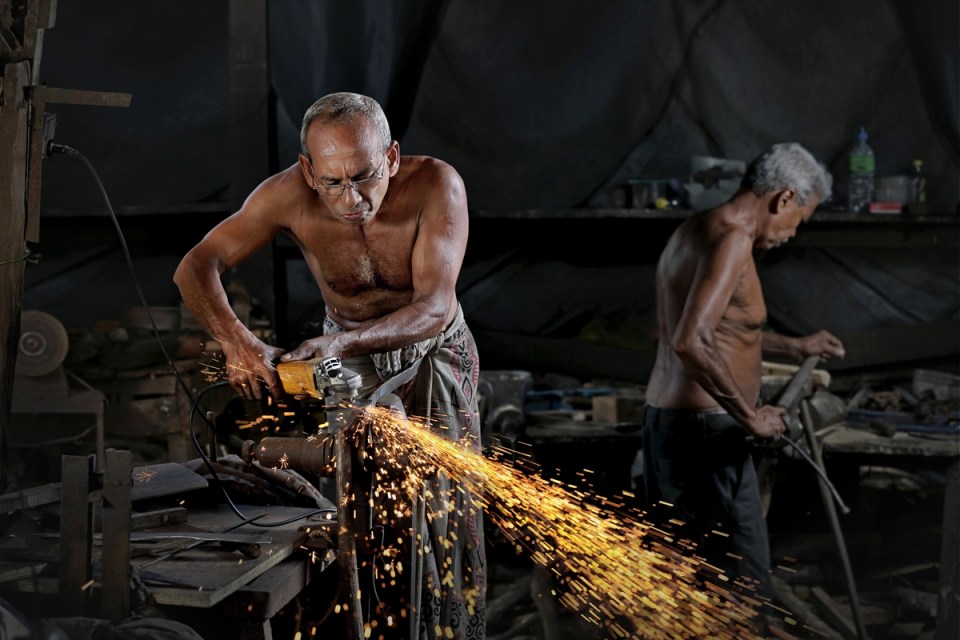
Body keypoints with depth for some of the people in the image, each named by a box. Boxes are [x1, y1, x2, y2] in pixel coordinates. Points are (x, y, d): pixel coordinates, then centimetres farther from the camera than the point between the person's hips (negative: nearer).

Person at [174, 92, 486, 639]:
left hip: (434, 351, -1)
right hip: (348, 354, 1)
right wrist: (237, 341, -44)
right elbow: (196, 268, -25)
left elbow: (435, 309, -34)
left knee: (441, 512, -6)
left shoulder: (438, 185, -31)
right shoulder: (290, 194, -26)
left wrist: (339, 343, -47)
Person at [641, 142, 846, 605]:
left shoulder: (696, 230, 14)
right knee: (744, 585, -6)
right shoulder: (731, 238, -16)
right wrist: (750, 416, -22)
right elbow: (691, 344, -29)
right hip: (706, 431, -10)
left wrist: (794, 347, 37)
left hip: (667, 422, 10)